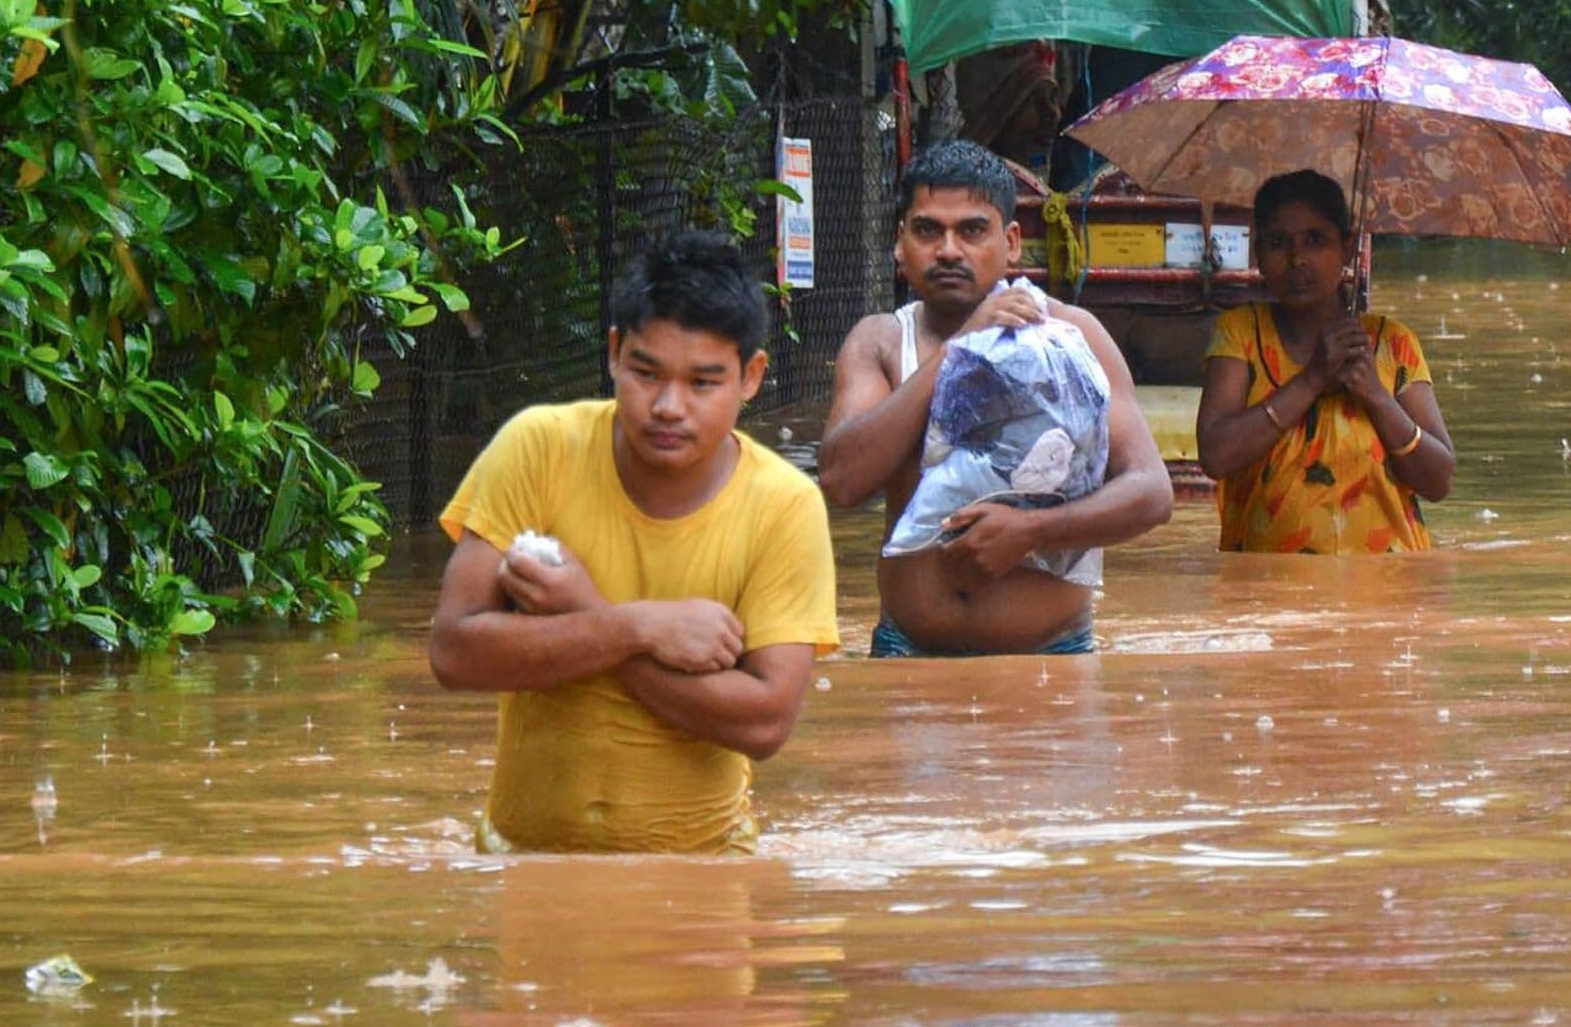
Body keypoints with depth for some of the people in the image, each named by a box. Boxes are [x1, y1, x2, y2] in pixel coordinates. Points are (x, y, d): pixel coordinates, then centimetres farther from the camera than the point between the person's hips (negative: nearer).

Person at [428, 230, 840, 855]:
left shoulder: (785, 509, -6)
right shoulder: (538, 448, -5)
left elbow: (765, 722, -13)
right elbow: (454, 651, -10)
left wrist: (585, 617, -15)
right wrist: (640, 628, -17)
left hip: (699, 854, -1)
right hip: (528, 847, 1)